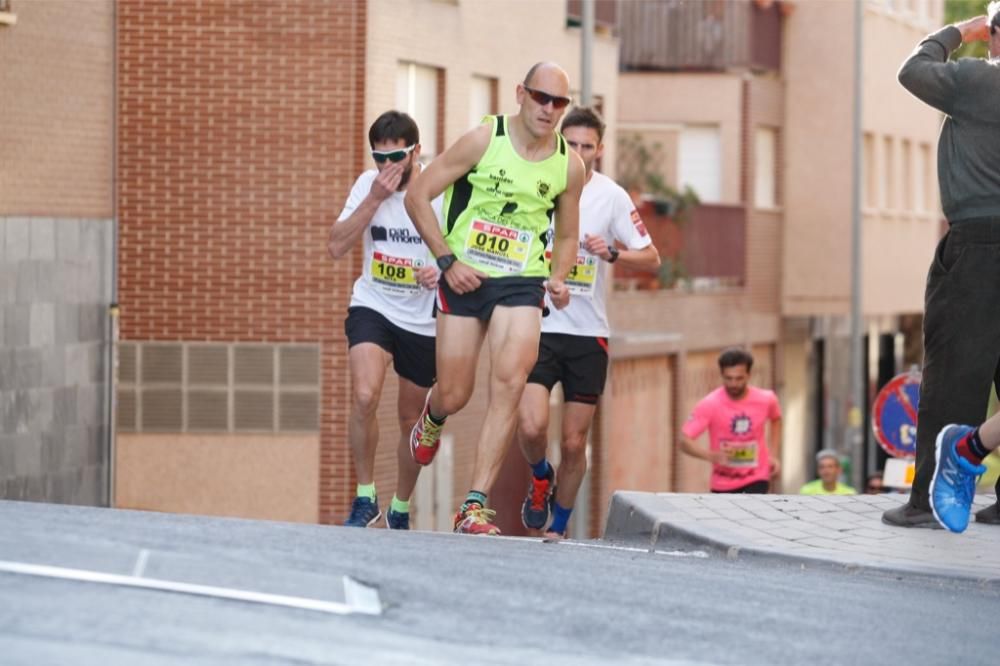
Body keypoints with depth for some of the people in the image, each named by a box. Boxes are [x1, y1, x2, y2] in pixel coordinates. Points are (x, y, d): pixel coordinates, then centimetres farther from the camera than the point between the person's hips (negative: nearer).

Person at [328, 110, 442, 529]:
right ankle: (365, 498, -10)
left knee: (412, 421, 12)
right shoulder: (368, 184, -5)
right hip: (372, 307, 0)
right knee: (364, 397, -24)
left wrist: (443, 273, -24)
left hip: (424, 321, 0)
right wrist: (375, 198, -20)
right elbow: (336, 247, -12)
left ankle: (400, 510, 33)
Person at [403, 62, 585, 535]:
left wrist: (558, 279, -2)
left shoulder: (569, 166, 2)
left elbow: (566, 237, 18)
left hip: (522, 284, 2)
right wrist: (447, 261, -12)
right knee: (454, 396, 1)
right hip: (465, 279, -1)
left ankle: (475, 506, -18)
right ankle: (432, 416, 43)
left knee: (509, 382, -20)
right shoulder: (484, 139, -9)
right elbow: (417, 197, -5)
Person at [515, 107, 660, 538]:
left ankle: (557, 528, 22)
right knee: (531, 427, -18)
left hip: (588, 334, 1)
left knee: (574, 443, 4)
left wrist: (611, 253, -16)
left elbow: (651, 259, 2)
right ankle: (540, 478, 15)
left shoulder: (612, 196, 0)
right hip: (539, 328, -1)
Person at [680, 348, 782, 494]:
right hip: (723, 483, 0)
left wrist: (774, 455, 6)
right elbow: (685, 441, -21)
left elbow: (776, 420, 18)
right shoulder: (709, 404, -17)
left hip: (756, 479, 0)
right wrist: (710, 455, -39)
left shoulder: (766, 399, -8)